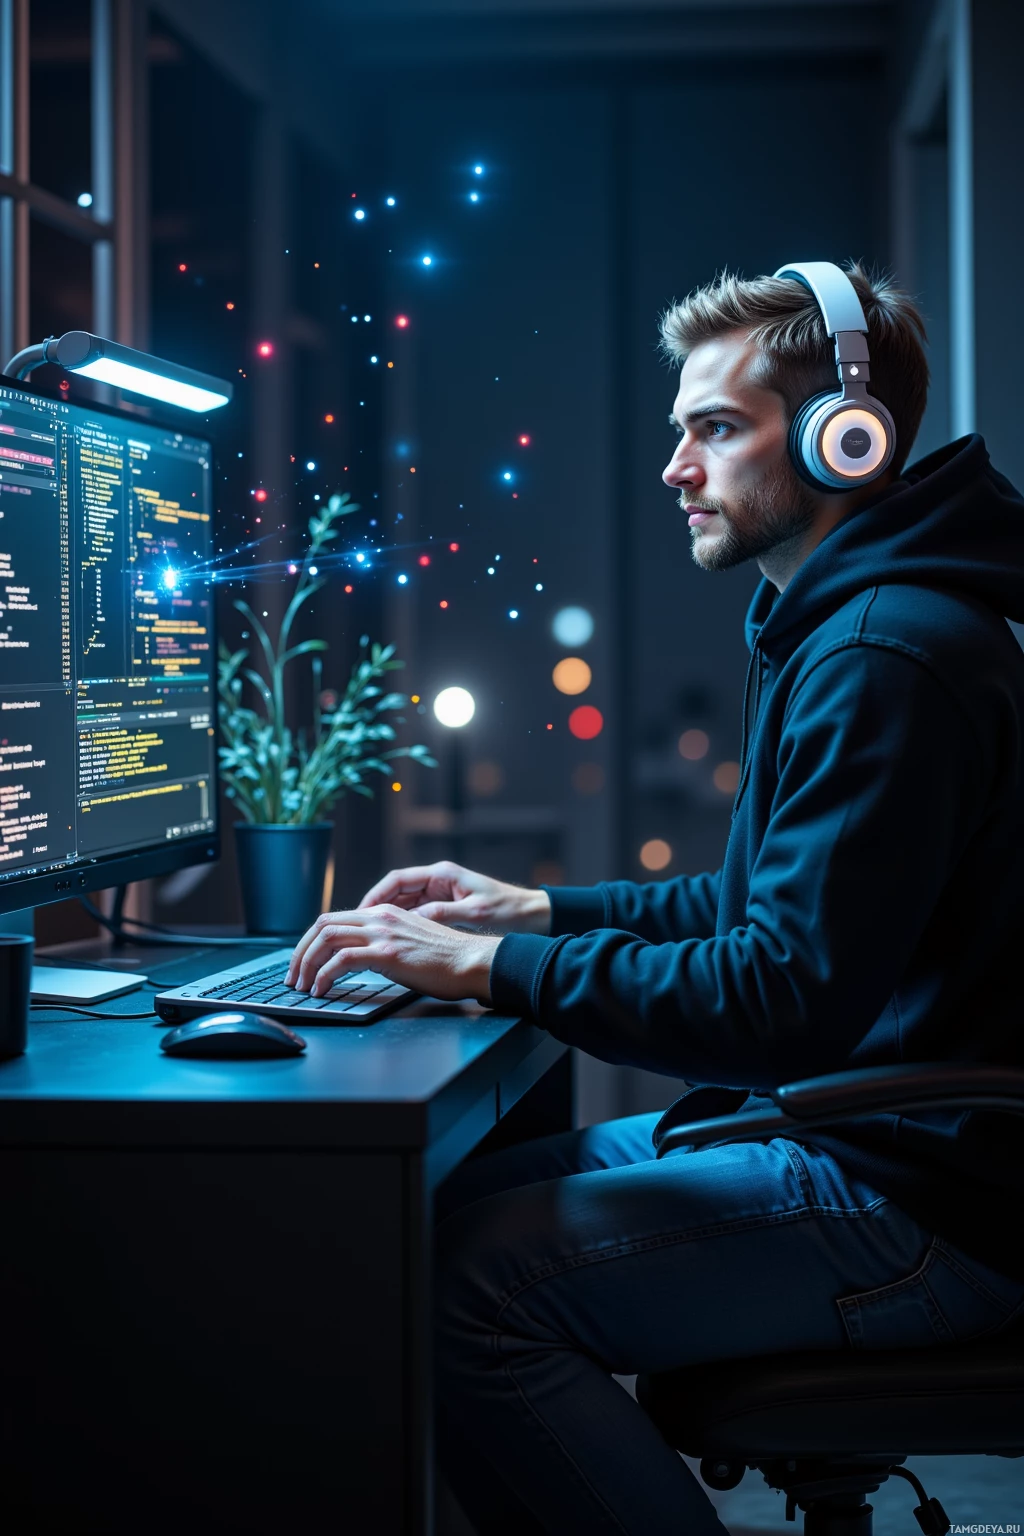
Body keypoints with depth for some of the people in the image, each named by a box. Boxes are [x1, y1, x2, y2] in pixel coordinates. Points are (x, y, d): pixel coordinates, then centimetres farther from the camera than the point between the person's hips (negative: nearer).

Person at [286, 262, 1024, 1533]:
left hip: (912, 1200, -11)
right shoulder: (829, 627, 16)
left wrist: (493, 970, -20)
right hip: (826, 1131, 11)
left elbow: (793, 997, -26)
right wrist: (541, 913, 13)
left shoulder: (888, 656, -20)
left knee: (467, 1274, -22)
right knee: (431, 1202, 6)